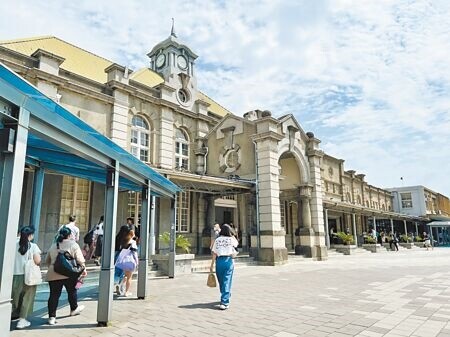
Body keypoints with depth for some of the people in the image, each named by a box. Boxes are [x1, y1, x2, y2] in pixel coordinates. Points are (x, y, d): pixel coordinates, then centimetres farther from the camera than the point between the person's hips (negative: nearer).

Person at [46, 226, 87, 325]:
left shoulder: (53, 246, 10)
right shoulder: (73, 244, -5)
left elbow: (48, 261, 18)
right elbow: (80, 260, -8)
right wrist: (83, 269, 4)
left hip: (53, 275, 3)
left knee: (54, 295, 9)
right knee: (72, 291, 18)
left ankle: (52, 317, 9)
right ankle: (74, 309, 36)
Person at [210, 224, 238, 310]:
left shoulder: (217, 240, 3)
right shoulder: (231, 239, -1)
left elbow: (214, 253, 1)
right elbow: (236, 243, 23)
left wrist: (212, 264, 5)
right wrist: (232, 235, 19)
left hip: (219, 261, 2)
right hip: (228, 260, -2)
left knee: (221, 281, 16)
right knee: (226, 282, -3)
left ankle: (225, 298, 35)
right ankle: (224, 302, -10)